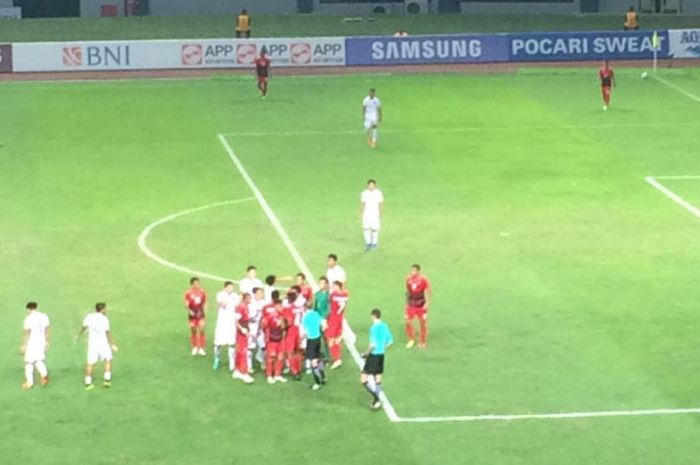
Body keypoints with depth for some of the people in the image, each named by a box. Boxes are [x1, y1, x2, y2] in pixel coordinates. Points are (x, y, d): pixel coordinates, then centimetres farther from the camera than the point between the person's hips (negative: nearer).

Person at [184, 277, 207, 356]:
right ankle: (195, 347, 24)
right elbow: (186, 305, -12)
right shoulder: (188, 293, -11)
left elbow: (204, 304, 7)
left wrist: (205, 314, 7)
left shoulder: (202, 292, -1)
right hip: (192, 315, -1)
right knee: (193, 331, 7)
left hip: (201, 314, 1)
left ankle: (201, 348, 6)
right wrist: (189, 311, -30)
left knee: (201, 331, -4)